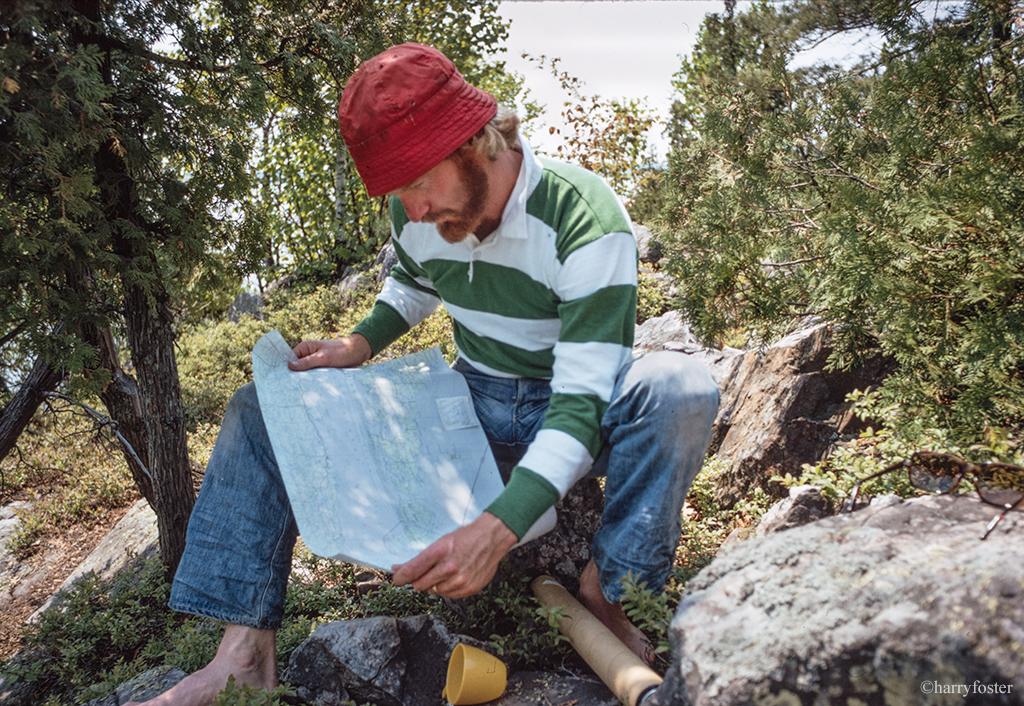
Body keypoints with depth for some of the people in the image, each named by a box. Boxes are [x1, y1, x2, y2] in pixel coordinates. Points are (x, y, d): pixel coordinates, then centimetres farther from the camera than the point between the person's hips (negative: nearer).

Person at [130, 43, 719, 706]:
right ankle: (245, 653, -15)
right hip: (473, 401, 5)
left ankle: (604, 589, -20)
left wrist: (498, 529, -44)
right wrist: (362, 344, -3)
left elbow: (584, 399, -31)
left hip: (565, 415, -4)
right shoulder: (417, 214, -8)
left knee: (682, 387, -38)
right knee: (264, 408, -8)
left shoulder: (584, 218, -26)